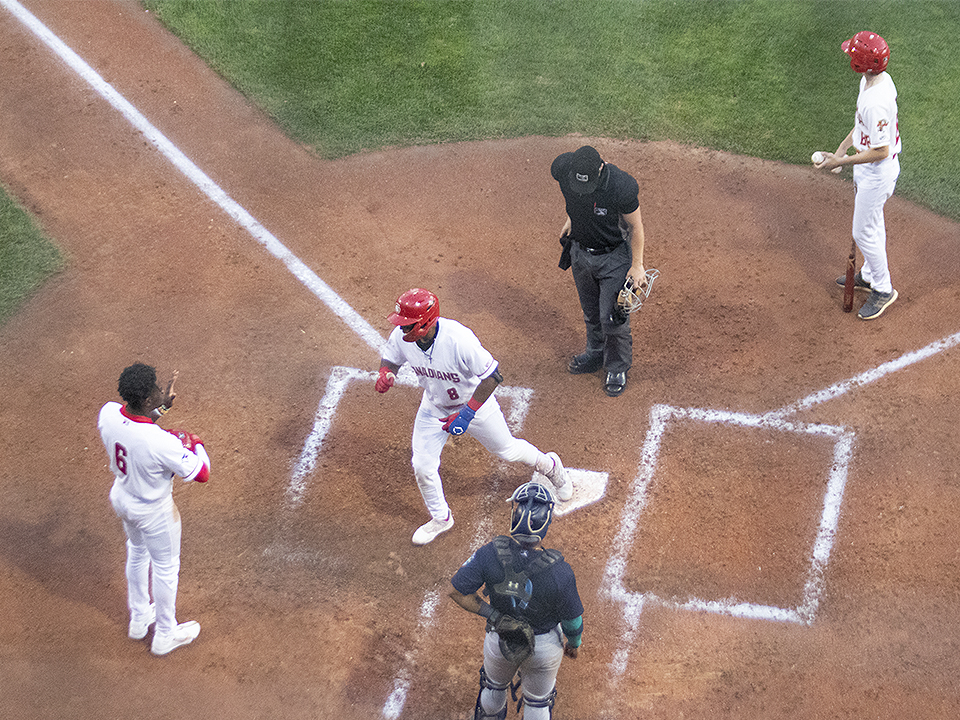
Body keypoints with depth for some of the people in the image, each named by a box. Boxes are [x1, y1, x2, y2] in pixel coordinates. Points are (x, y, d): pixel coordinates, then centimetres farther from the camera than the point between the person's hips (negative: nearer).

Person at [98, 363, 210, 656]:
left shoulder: (108, 413, -22)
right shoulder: (162, 442, -40)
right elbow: (201, 473, -26)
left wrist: (160, 406, -3)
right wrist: (194, 443, -9)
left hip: (121, 497, 7)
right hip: (154, 511, -6)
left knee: (137, 553, 32)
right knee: (165, 568, 19)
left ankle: (139, 619, 54)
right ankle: (165, 635, 41)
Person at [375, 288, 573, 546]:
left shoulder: (458, 340, -40)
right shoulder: (400, 337, -24)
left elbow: (493, 375, -32)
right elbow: (389, 359, -1)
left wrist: (467, 413, -34)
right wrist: (386, 375, -26)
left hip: (474, 402, -4)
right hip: (434, 406, 4)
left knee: (507, 450, 15)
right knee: (422, 467, 1)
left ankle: (550, 465, 49)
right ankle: (441, 518, 29)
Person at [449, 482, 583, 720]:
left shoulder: (491, 554, -31)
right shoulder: (559, 572, -34)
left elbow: (457, 591, -23)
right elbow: (572, 620, -19)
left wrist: (493, 614, -16)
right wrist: (574, 643, 2)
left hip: (500, 638, 2)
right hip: (545, 645, -2)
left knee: (494, 687, 34)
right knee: (538, 701, 28)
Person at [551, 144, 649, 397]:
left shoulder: (620, 187, -35)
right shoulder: (562, 169, -23)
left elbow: (635, 225, -18)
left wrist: (637, 265, -12)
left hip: (614, 255, -5)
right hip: (580, 250, 5)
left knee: (612, 316, 3)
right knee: (590, 311, 23)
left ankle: (618, 367, 28)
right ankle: (596, 353, 48)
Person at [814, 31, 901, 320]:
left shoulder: (877, 101, -36)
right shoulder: (874, 79, -5)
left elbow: (880, 151, -30)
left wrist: (841, 161, -24)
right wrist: (843, 147, 12)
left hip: (877, 174, -10)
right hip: (866, 169, 10)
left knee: (864, 233, 5)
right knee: (872, 224, 26)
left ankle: (883, 289, 23)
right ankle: (869, 275, 45)